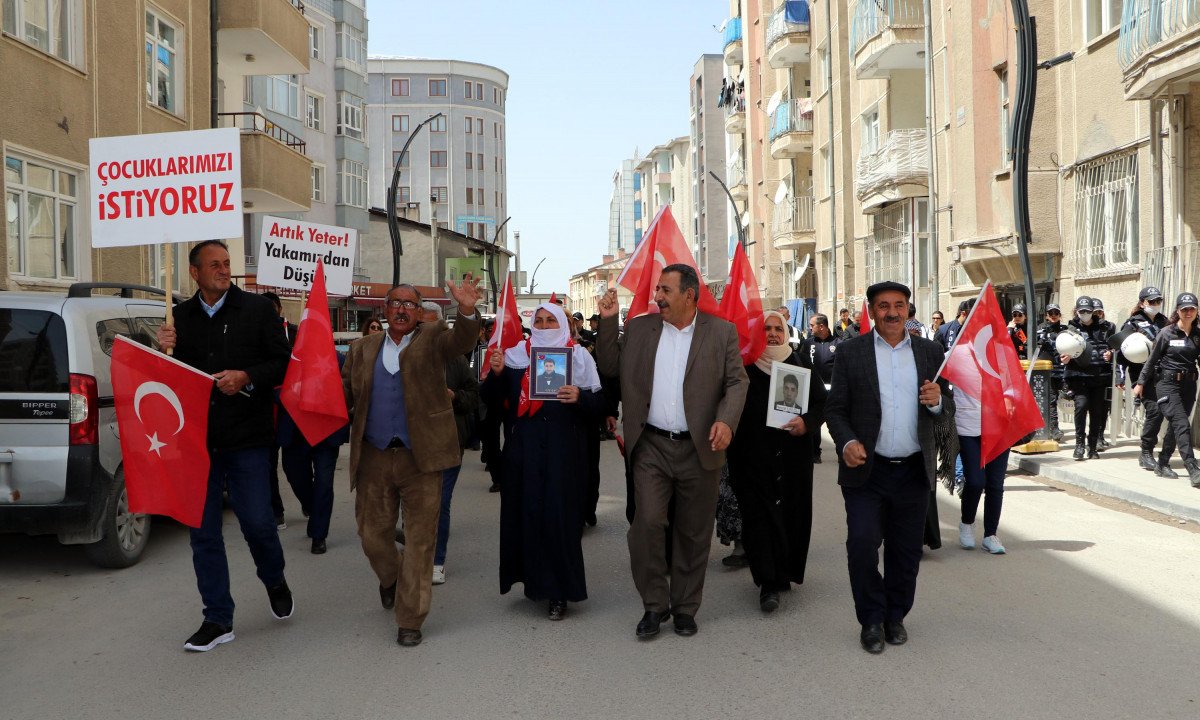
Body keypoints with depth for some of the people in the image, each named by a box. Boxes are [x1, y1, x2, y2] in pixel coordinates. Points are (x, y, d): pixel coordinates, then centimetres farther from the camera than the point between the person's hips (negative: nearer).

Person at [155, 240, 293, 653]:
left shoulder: (258, 309, 1)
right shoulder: (180, 317, 9)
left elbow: (283, 364, -1)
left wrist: (246, 378, -16)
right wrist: (165, 351, -7)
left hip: (248, 437, -3)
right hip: (197, 439, 3)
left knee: (257, 522, -2)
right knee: (204, 533, 6)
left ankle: (275, 582, 30)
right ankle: (218, 620, 17)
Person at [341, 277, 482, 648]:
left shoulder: (432, 339, 2)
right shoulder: (362, 349, 11)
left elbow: (462, 341, -18)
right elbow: (344, 394, 8)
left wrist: (467, 311, -38)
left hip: (421, 456, -3)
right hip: (373, 457, 3)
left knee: (420, 539, 2)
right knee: (372, 534, 13)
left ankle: (410, 620, 14)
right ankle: (391, 580, 45)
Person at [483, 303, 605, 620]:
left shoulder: (579, 356, 4)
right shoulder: (516, 355, 9)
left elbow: (599, 404, 1)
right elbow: (492, 402, 7)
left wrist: (580, 397, -19)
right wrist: (495, 373, -10)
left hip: (564, 450, -2)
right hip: (525, 448, 2)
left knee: (560, 516, -2)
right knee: (526, 513, 4)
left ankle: (560, 591, 9)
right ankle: (534, 579, 22)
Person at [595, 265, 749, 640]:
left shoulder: (721, 332, 1)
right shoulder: (639, 327, 6)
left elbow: (737, 382, -2)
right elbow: (609, 366, 9)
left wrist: (726, 420, -19)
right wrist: (608, 322, -2)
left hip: (699, 449, -1)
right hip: (651, 446, 1)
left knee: (693, 533, 8)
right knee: (647, 523, -7)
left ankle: (685, 608, 24)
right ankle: (654, 604, 11)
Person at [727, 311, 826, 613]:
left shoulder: (800, 362, 9)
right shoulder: (745, 364, 2)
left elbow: (821, 400, 7)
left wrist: (807, 421, -11)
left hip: (793, 454, 2)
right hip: (754, 454, -2)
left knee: (792, 511, 6)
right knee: (760, 514, -5)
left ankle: (786, 571, 24)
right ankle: (769, 582, -1)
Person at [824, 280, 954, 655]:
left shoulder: (930, 351, 7)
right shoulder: (851, 352, 1)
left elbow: (947, 410, 10)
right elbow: (835, 408, 0)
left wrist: (938, 400, -13)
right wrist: (847, 442, -18)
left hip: (914, 471, 2)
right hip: (866, 470, -2)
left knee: (906, 551, 10)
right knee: (862, 546, -5)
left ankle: (895, 616, 29)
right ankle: (872, 620, 15)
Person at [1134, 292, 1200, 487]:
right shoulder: (1166, 333, -5)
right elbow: (1152, 359, 1)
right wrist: (1141, 383, 4)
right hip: (1167, 383, -5)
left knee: (1176, 426, 10)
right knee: (1182, 424, -14)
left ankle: (1163, 464, 24)